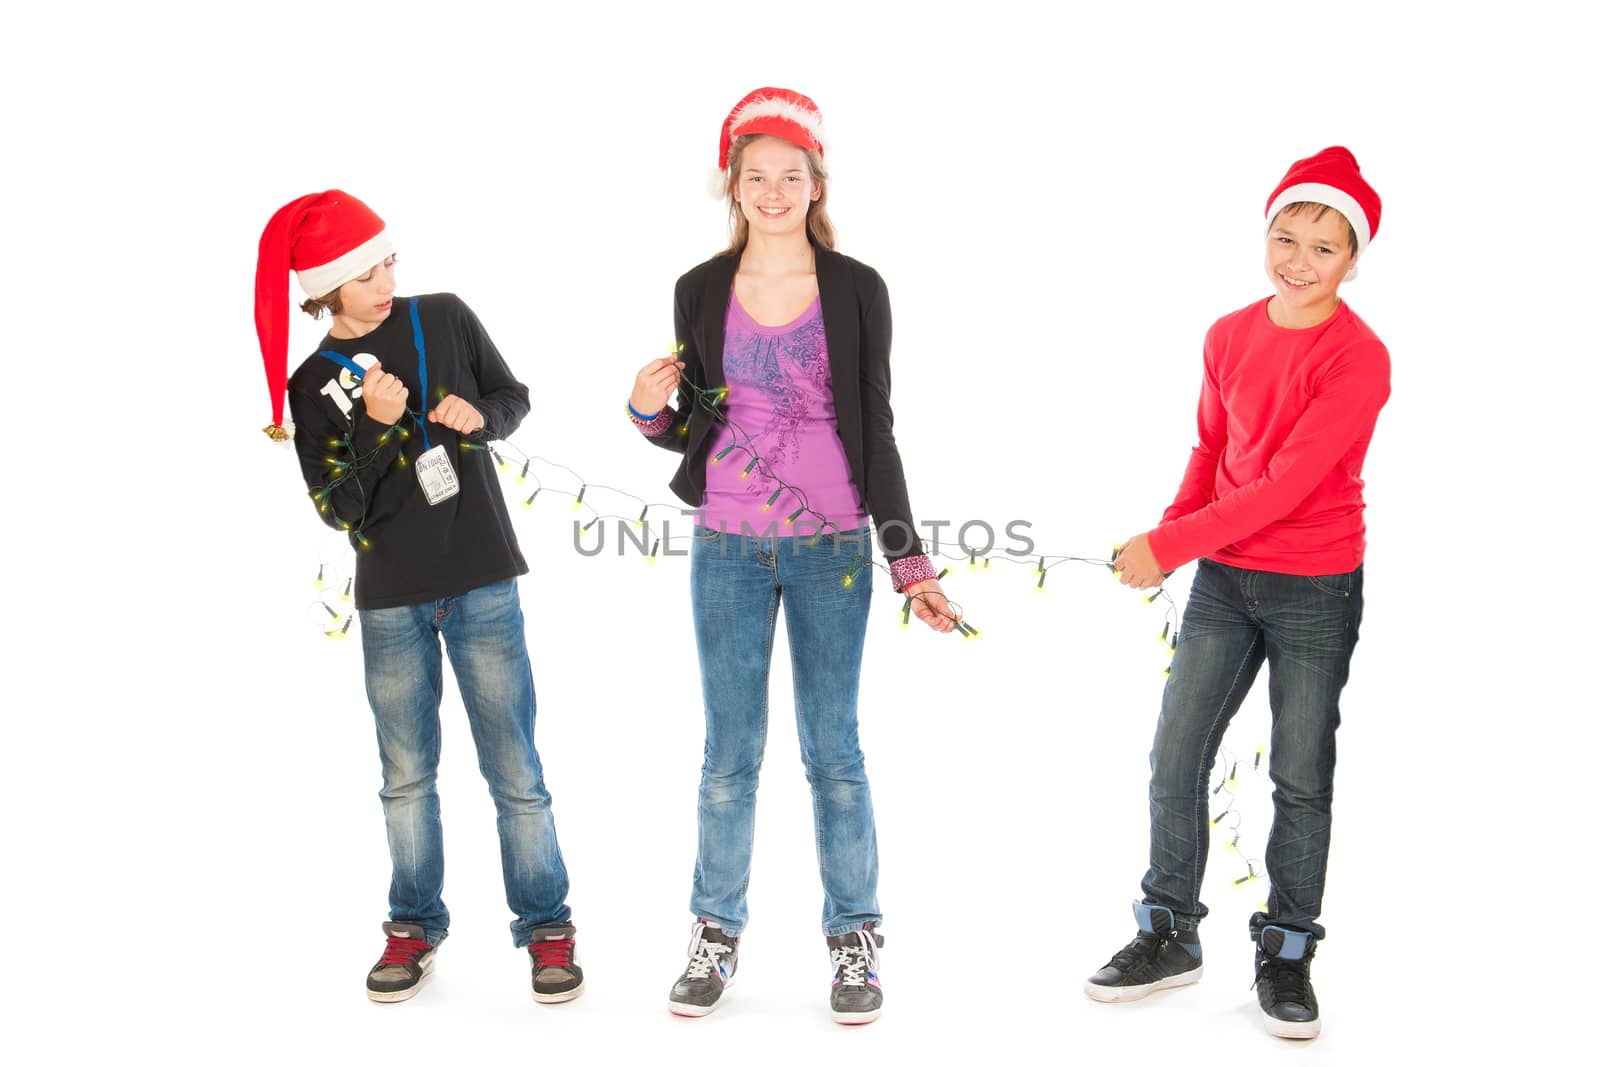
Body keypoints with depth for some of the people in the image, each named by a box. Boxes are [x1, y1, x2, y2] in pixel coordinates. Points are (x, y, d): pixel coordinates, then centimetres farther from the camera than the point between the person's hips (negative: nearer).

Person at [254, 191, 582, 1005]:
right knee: (407, 778, 12)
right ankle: (414, 926, 28)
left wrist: (481, 414, -9)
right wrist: (373, 426, -19)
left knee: (515, 772, 2)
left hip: (483, 586, 0)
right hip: (391, 603, 1)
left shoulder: (444, 319, 1)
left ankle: (546, 928, 14)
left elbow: (514, 397, 13)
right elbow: (338, 510, -6)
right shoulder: (314, 382, -1)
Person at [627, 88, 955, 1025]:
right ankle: (717, 936, 22)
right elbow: (693, 427, 11)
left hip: (831, 547, -1)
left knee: (833, 751, 6)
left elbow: (876, 433, 1)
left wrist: (911, 561, -2)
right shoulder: (702, 291, 3)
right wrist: (650, 411, -11)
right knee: (730, 755, 8)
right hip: (727, 547, 2)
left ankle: (855, 940, 19)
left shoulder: (857, 290, -1)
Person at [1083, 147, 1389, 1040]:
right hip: (1222, 579, 5)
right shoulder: (1228, 337, 2)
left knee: (1302, 780, 6)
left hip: (1315, 592, -5)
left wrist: (1167, 546, -21)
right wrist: (1169, 537, -3)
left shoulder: (1359, 357, -16)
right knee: (1175, 762, 7)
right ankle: (1170, 936, 23)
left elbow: (1285, 486, -22)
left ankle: (1286, 954, 22)